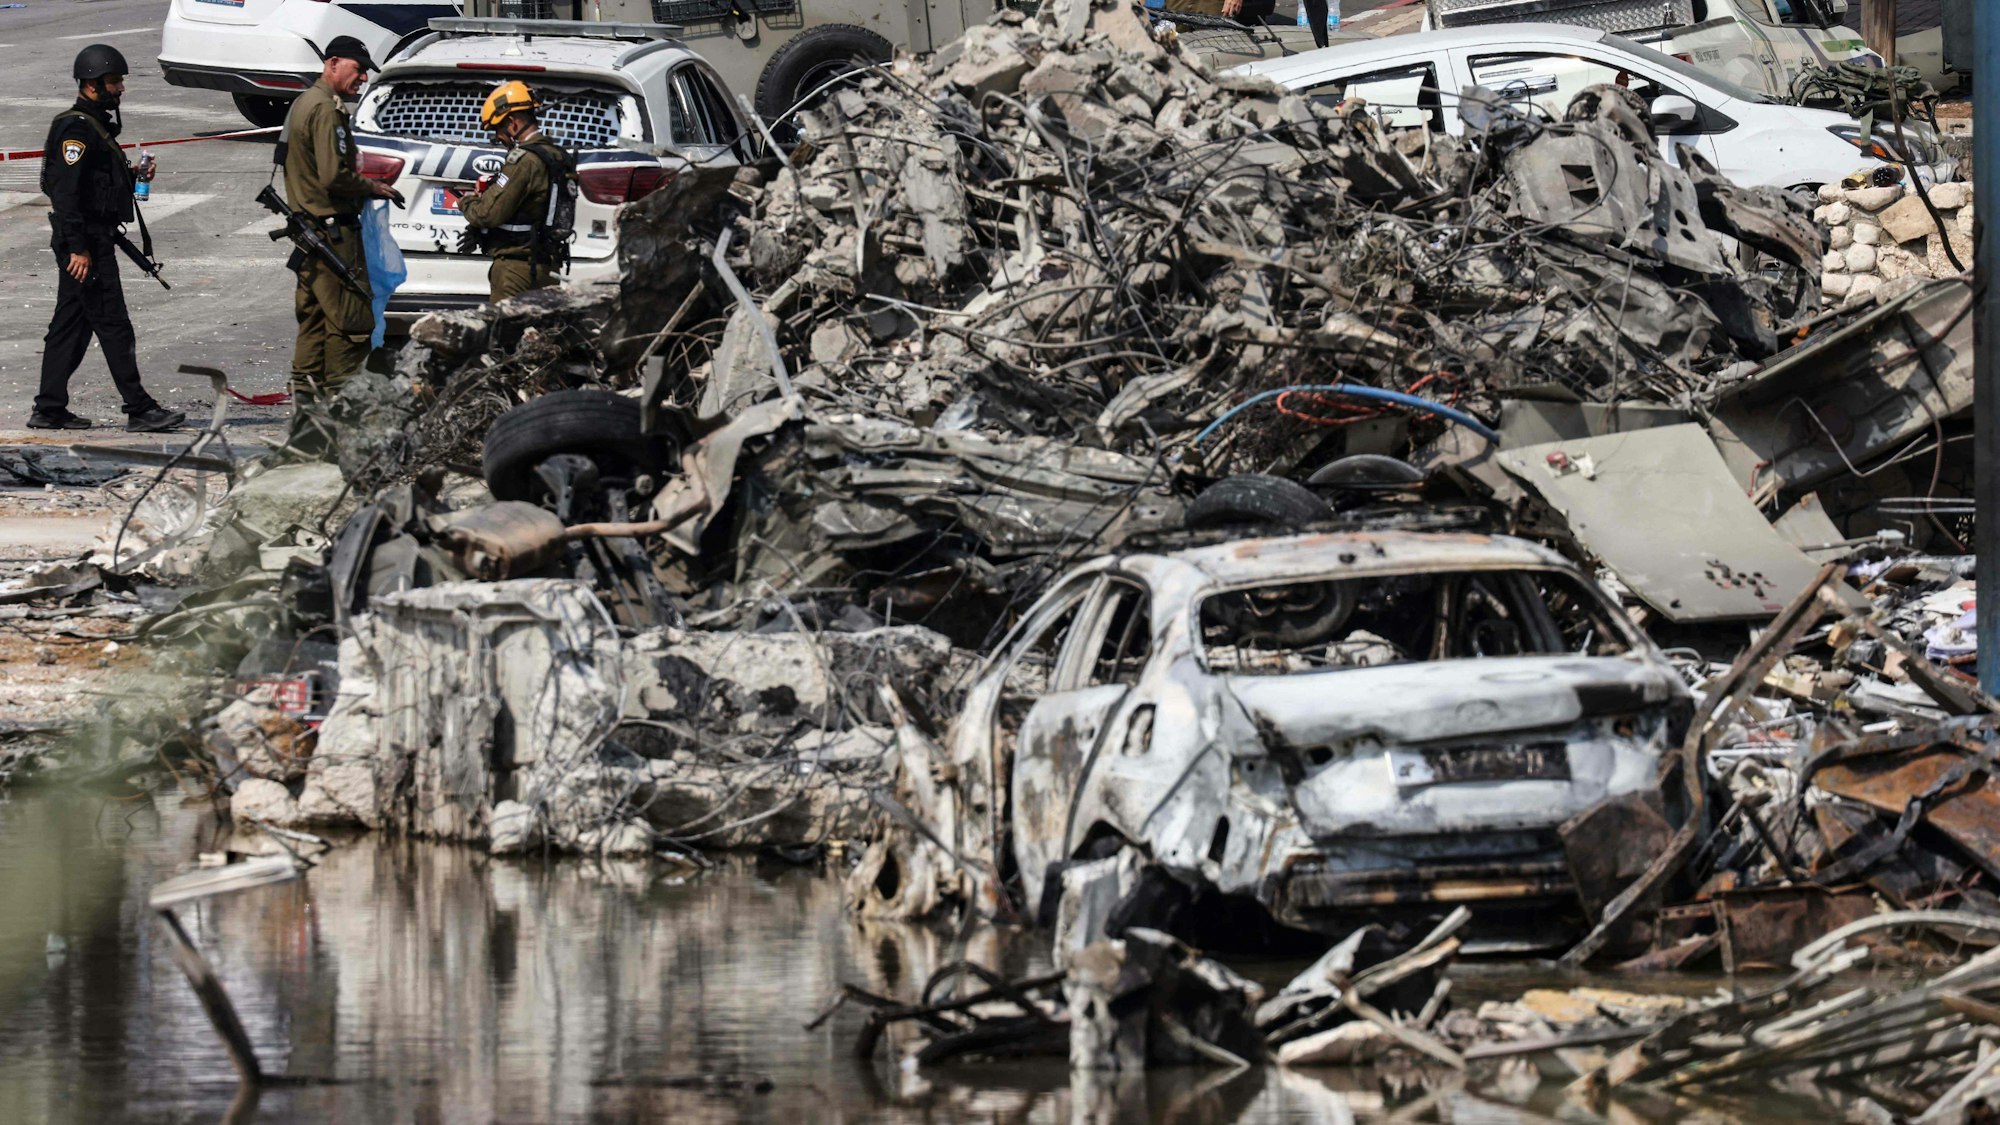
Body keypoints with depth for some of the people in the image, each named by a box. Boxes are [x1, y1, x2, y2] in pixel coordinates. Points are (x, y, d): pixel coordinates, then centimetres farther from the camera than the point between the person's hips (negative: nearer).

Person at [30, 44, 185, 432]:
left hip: (92, 241, 11)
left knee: (70, 324, 11)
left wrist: (132, 177, 8)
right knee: (113, 324, -8)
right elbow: (67, 190, -21)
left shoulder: (96, 124, 18)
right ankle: (139, 409, -7)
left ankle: (49, 409, 14)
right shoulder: (76, 127, -15)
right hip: (85, 241, -11)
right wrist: (78, 248, -25)